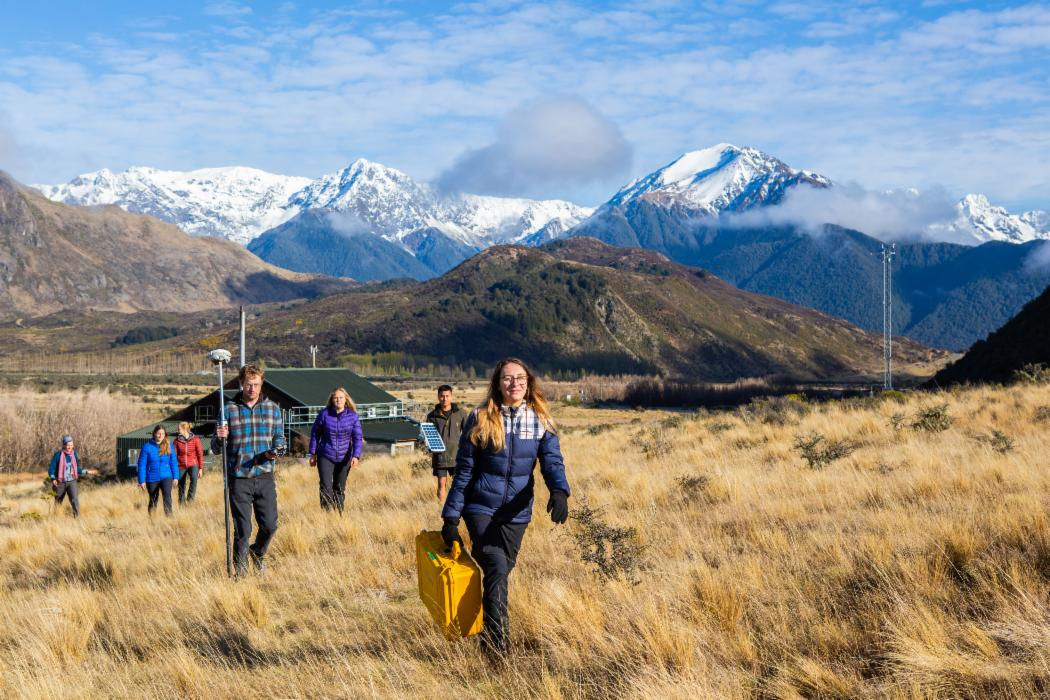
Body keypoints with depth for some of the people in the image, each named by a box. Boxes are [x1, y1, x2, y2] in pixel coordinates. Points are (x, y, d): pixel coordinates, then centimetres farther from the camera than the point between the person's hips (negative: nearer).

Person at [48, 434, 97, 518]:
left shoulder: (74, 455, 2)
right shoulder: (57, 455, -9)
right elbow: (51, 468, -7)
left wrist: (86, 471, 2)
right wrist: (53, 479, -22)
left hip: (71, 482, 2)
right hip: (60, 482, -2)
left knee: (75, 500, -17)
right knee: (58, 502, 11)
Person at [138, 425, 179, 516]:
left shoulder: (169, 446, 0)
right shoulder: (147, 447, -6)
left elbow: (174, 462, 7)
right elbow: (142, 465, -3)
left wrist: (175, 477, 2)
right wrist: (142, 481, -5)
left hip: (166, 477, 0)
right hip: (152, 478, 0)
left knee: (167, 494, -25)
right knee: (153, 500, 11)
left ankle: (169, 515, -28)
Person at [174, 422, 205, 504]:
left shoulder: (195, 439, -5)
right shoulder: (177, 440, -2)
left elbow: (200, 454, -1)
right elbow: (174, 455, 1)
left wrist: (200, 468, -3)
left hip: (193, 465, -2)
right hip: (181, 466, 2)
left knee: (194, 478, -32)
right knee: (181, 487, 4)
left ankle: (190, 498, -22)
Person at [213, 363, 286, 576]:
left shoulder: (272, 408, 6)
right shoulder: (228, 410, 1)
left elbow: (280, 438, 12)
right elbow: (216, 448, 5)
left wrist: (276, 451, -11)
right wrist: (220, 439, -19)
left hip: (265, 477, 2)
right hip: (239, 479, -2)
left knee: (270, 524, 2)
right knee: (242, 529, 0)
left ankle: (258, 552, 32)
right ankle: (240, 566, 21)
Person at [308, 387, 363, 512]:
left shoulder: (353, 416, -5)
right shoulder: (324, 414, -7)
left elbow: (357, 437, -8)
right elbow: (315, 433, 4)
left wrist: (356, 456, -22)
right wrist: (313, 454, 5)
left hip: (344, 458, 1)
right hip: (325, 457, -1)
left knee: (340, 489, 11)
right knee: (326, 488, -12)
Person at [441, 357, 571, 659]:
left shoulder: (540, 421, 1)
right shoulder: (480, 419, -6)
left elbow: (552, 461, -8)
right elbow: (463, 471, -2)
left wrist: (559, 491, -31)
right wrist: (450, 517, -4)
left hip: (517, 510, 3)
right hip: (481, 507, -3)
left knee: (499, 572, 10)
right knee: (496, 569, -18)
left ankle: (488, 633, 30)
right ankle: (497, 644, -17)